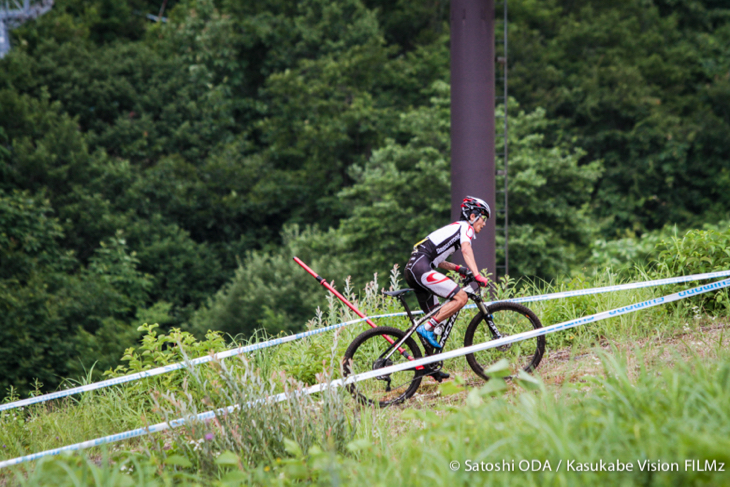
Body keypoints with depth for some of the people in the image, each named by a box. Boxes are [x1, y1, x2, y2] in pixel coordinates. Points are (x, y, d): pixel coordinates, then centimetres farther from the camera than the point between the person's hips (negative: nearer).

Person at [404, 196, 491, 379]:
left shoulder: (453, 228, 29)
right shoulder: (465, 227, 2)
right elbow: (466, 249, -19)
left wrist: (457, 268, 28)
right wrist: (477, 275, -29)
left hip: (412, 271, 10)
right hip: (421, 268, -10)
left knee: (436, 319, 13)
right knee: (460, 297, -17)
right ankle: (426, 328, -15)